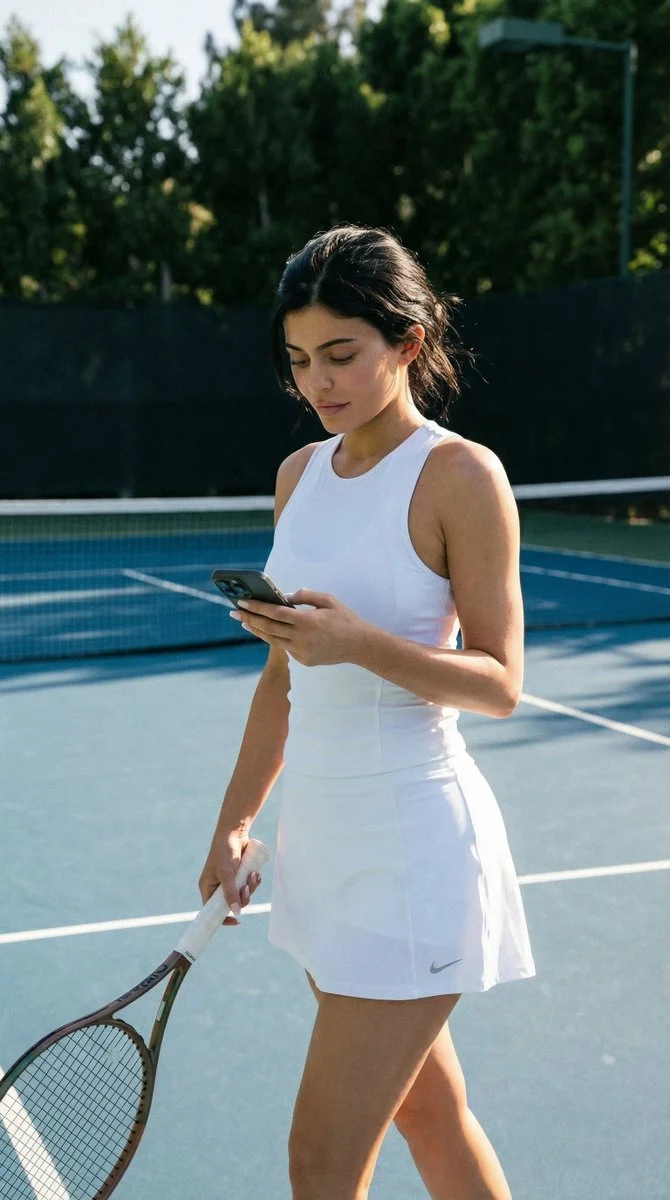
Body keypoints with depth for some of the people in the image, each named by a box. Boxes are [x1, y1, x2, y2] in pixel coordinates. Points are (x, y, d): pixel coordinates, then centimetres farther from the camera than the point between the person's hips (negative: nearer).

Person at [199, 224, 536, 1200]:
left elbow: (500, 682, -13)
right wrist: (236, 819, 16)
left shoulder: (462, 476, -12)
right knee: (427, 1110, 19)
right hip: (319, 829, 7)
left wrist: (359, 642, -28)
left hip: (412, 840, -7)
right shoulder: (300, 473, 8)